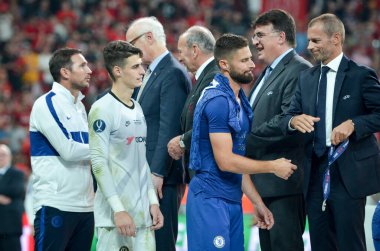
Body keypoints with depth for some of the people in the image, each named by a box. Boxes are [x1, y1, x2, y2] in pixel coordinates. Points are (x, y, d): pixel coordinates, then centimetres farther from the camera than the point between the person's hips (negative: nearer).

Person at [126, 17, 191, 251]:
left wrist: (157, 173, -21)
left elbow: (170, 129, -18)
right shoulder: (151, 73, 19)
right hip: (144, 175, 9)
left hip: (163, 178, -9)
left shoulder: (173, 74, -11)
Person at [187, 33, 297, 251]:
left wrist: (258, 203, 16)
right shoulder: (218, 101, -16)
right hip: (211, 200, -9)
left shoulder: (239, 100, 13)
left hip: (233, 200, 9)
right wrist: (273, 167, -8)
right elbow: (225, 161, -18)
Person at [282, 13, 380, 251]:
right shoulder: (307, 78, 12)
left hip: (349, 174, -6)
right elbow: (288, 118, 8)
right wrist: (294, 121, -16)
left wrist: (353, 124, -21)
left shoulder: (361, 75, -5)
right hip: (316, 175, 6)